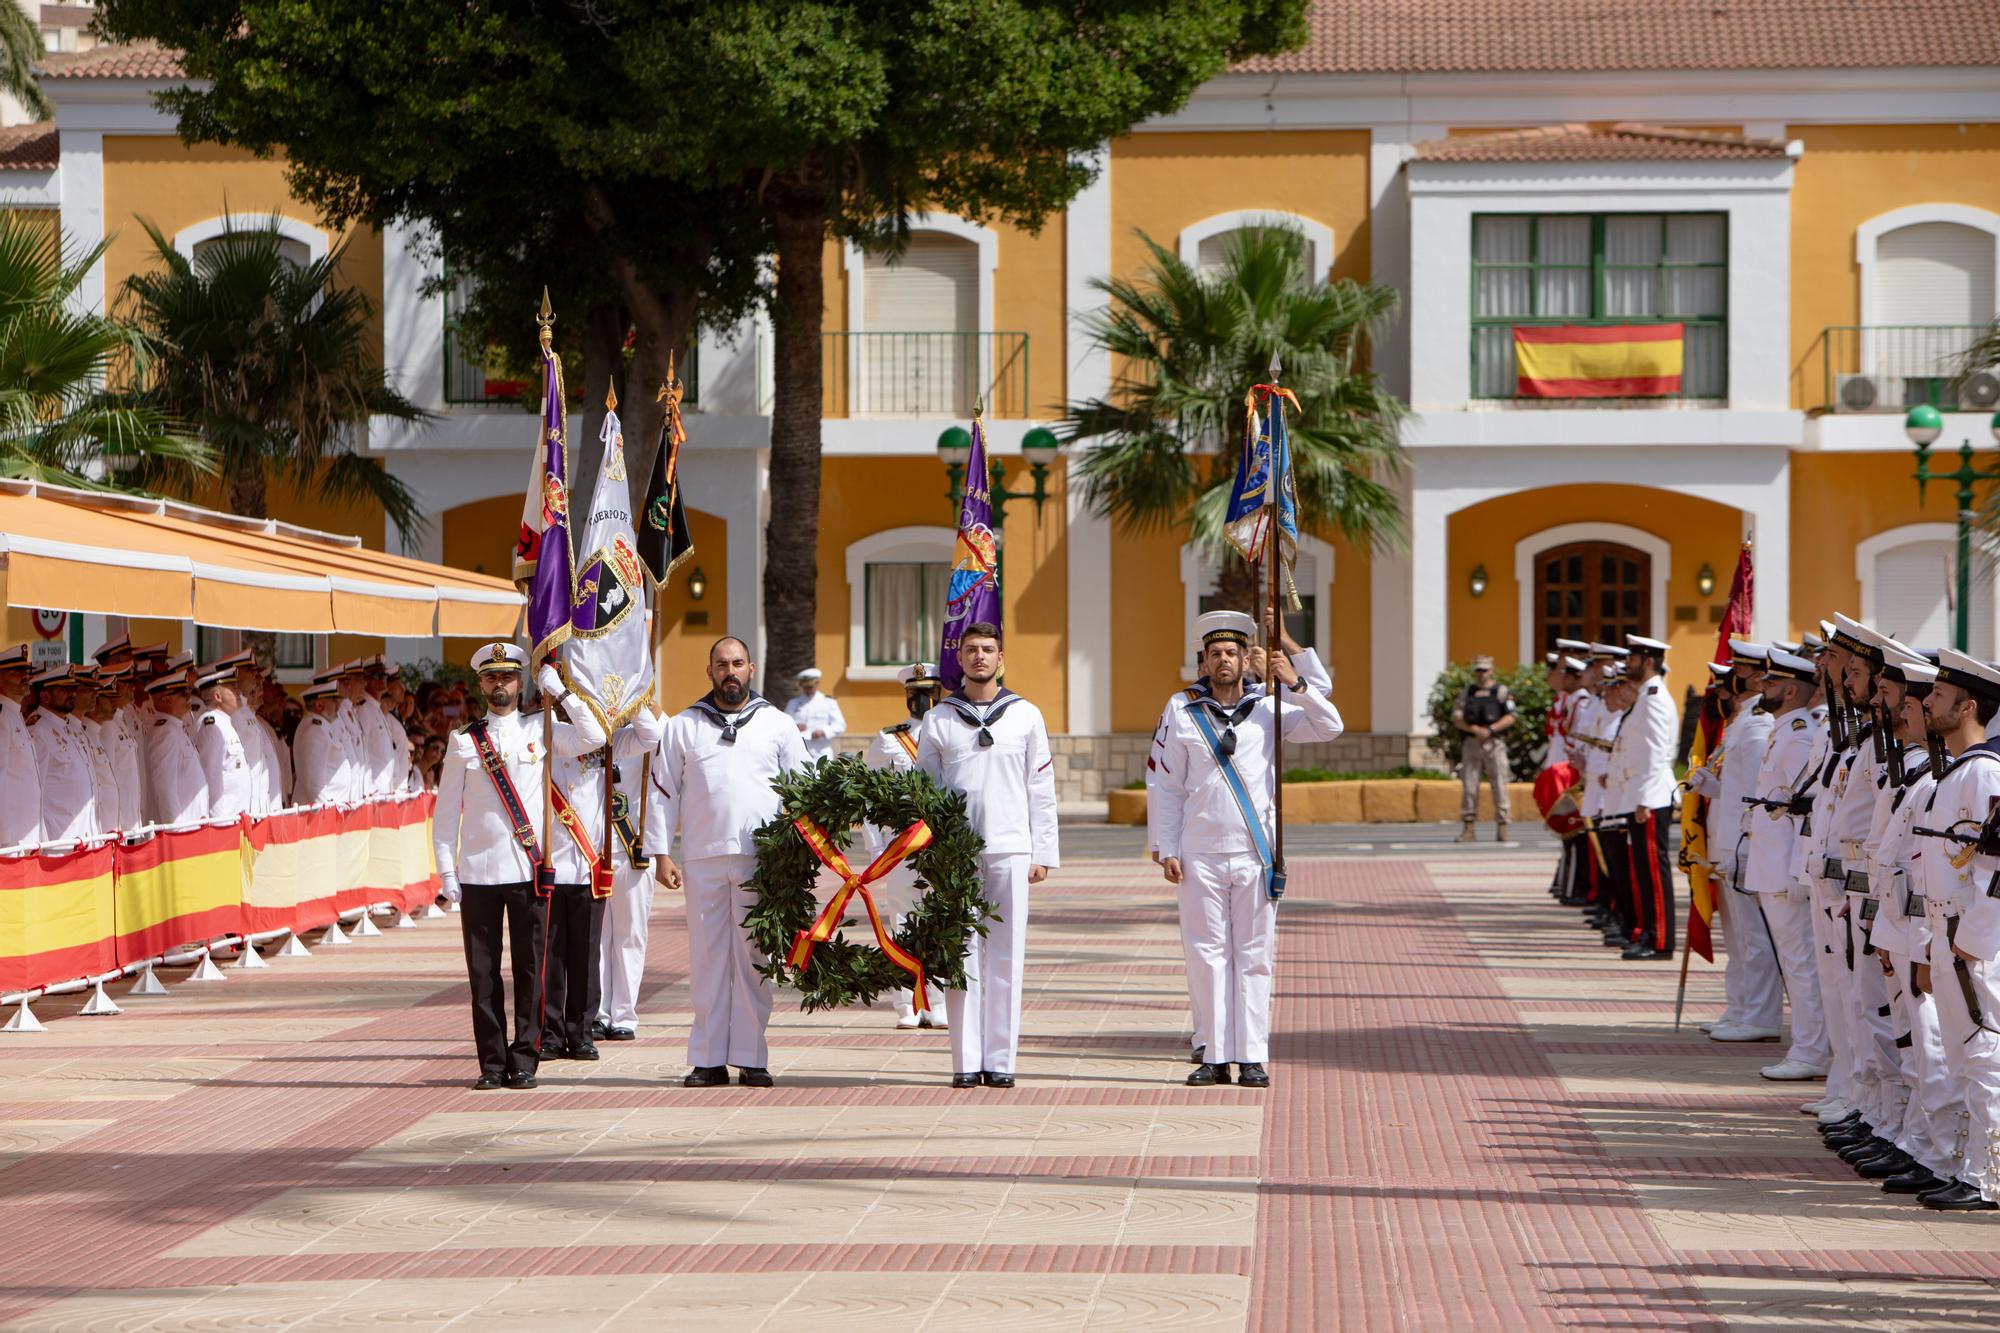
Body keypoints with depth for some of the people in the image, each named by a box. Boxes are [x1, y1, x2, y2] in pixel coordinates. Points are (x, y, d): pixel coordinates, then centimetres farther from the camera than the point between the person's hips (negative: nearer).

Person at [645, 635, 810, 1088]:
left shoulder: (777, 724, 10)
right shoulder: (683, 726, 10)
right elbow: (663, 792, 10)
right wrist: (660, 854, 3)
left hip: (761, 859, 0)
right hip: (703, 859, 0)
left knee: (755, 959, 1)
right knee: (706, 958, 1)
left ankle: (751, 1059, 5)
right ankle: (708, 1059, 5)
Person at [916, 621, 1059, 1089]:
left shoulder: (1026, 716, 9)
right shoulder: (939, 720, 9)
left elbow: (1042, 789, 9)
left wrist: (1043, 853, 3)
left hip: (1010, 850, 0)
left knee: (1006, 955, -1)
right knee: (961, 955, -1)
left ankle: (1000, 1059, 3)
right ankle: (966, 1061, 2)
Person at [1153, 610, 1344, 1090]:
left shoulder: (1268, 707, 6)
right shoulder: (1183, 710, 5)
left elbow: (1330, 727, 3)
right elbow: (1168, 787, 6)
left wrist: (1294, 685, -9)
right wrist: (1167, 850, -1)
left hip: (1255, 853, 0)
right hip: (1200, 853, 0)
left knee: (1253, 956, 2)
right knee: (1206, 954, 0)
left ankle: (1252, 1056, 4)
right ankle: (1214, 1056, 5)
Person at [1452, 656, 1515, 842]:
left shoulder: (1501, 691, 5)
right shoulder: (1466, 693, 13)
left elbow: (1510, 717, -4)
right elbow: (1456, 718, 4)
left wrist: (1490, 730, -15)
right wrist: (1475, 729, -12)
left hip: (1494, 743, -3)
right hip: (1471, 743, 3)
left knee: (1499, 785, -4)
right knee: (1469, 786, 0)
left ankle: (1502, 827, 1)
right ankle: (1470, 828, 3)